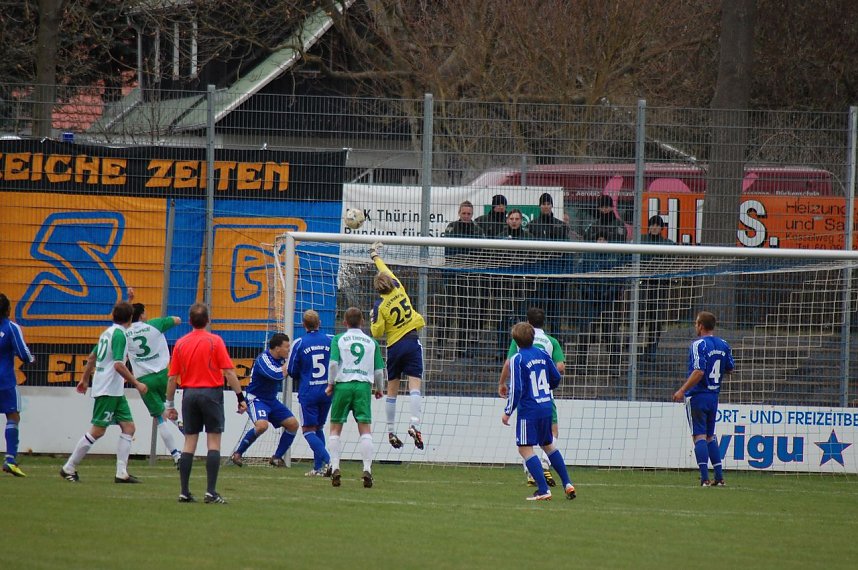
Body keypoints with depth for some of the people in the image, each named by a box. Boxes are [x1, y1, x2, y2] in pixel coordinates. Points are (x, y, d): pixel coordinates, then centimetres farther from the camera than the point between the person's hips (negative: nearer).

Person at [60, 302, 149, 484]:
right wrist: (137, 384, -17)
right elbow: (118, 365, -22)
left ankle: (122, 472, -1)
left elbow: (92, 357, 24)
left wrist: (84, 379, 33)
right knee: (97, 431, -5)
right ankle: (69, 468, 2)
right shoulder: (119, 334, -14)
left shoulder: (108, 332, 14)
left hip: (115, 392, 10)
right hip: (108, 391, -10)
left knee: (128, 427, 4)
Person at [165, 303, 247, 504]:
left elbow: (172, 378, 6)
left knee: (189, 443, 7)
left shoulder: (181, 343, 4)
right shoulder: (215, 341, -5)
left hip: (189, 394, 3)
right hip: (212, 393, -3)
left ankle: (184, 492, 4)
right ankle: (211, 492, -9)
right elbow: (229, 372, -10)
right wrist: (240, 397, -5)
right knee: (213, 443, -1)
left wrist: (170, 404, 14)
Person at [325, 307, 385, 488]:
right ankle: (367, 469, -12)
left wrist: (331, 384, 5)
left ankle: (335, 468, -1)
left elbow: (333, 363, -6)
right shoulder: (371, 342, 11)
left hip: (343, 384, -1)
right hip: (364, 385, 1)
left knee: (336, 428, 9)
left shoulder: (338, 339, 5)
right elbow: (379, 370, 10)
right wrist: (379, 389, 24)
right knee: (365, 429, -1)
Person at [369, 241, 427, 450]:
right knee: (414, 386, -9)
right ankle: (415, 423, -27)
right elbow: (386, 271, 18)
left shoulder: (380, 305, -7)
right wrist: (375, 256, 32)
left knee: (392, 391, 10)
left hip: (394, 346, -1)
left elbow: (377, 333, -7)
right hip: (412, 342, 1)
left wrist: (373, 320, 12)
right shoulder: (399, 289, -1)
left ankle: (390, 431, 15)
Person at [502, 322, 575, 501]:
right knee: (548, 445, 22)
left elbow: (516, 389, -17)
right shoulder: (542, 354, 6)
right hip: (546, 406, 7)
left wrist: (508, 412, -8)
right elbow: (556, 378, 13)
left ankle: (543, 490, -12)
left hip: (529, 410, -7)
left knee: (525, 449, -3)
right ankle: (567, 484, 21)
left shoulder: (517, 359, -13)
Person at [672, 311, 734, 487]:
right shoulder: (723, 345, 8)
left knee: (699, 436, -6)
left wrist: (682, 390, -19)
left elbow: (699, 372, -23)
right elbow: (730, 369, 16)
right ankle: (719, 477, 13)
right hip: (714, 396, 7)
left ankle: (704, 478, -13)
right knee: (710, 436, 16)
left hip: (697, 396, -7)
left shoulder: (699, 345, -14)